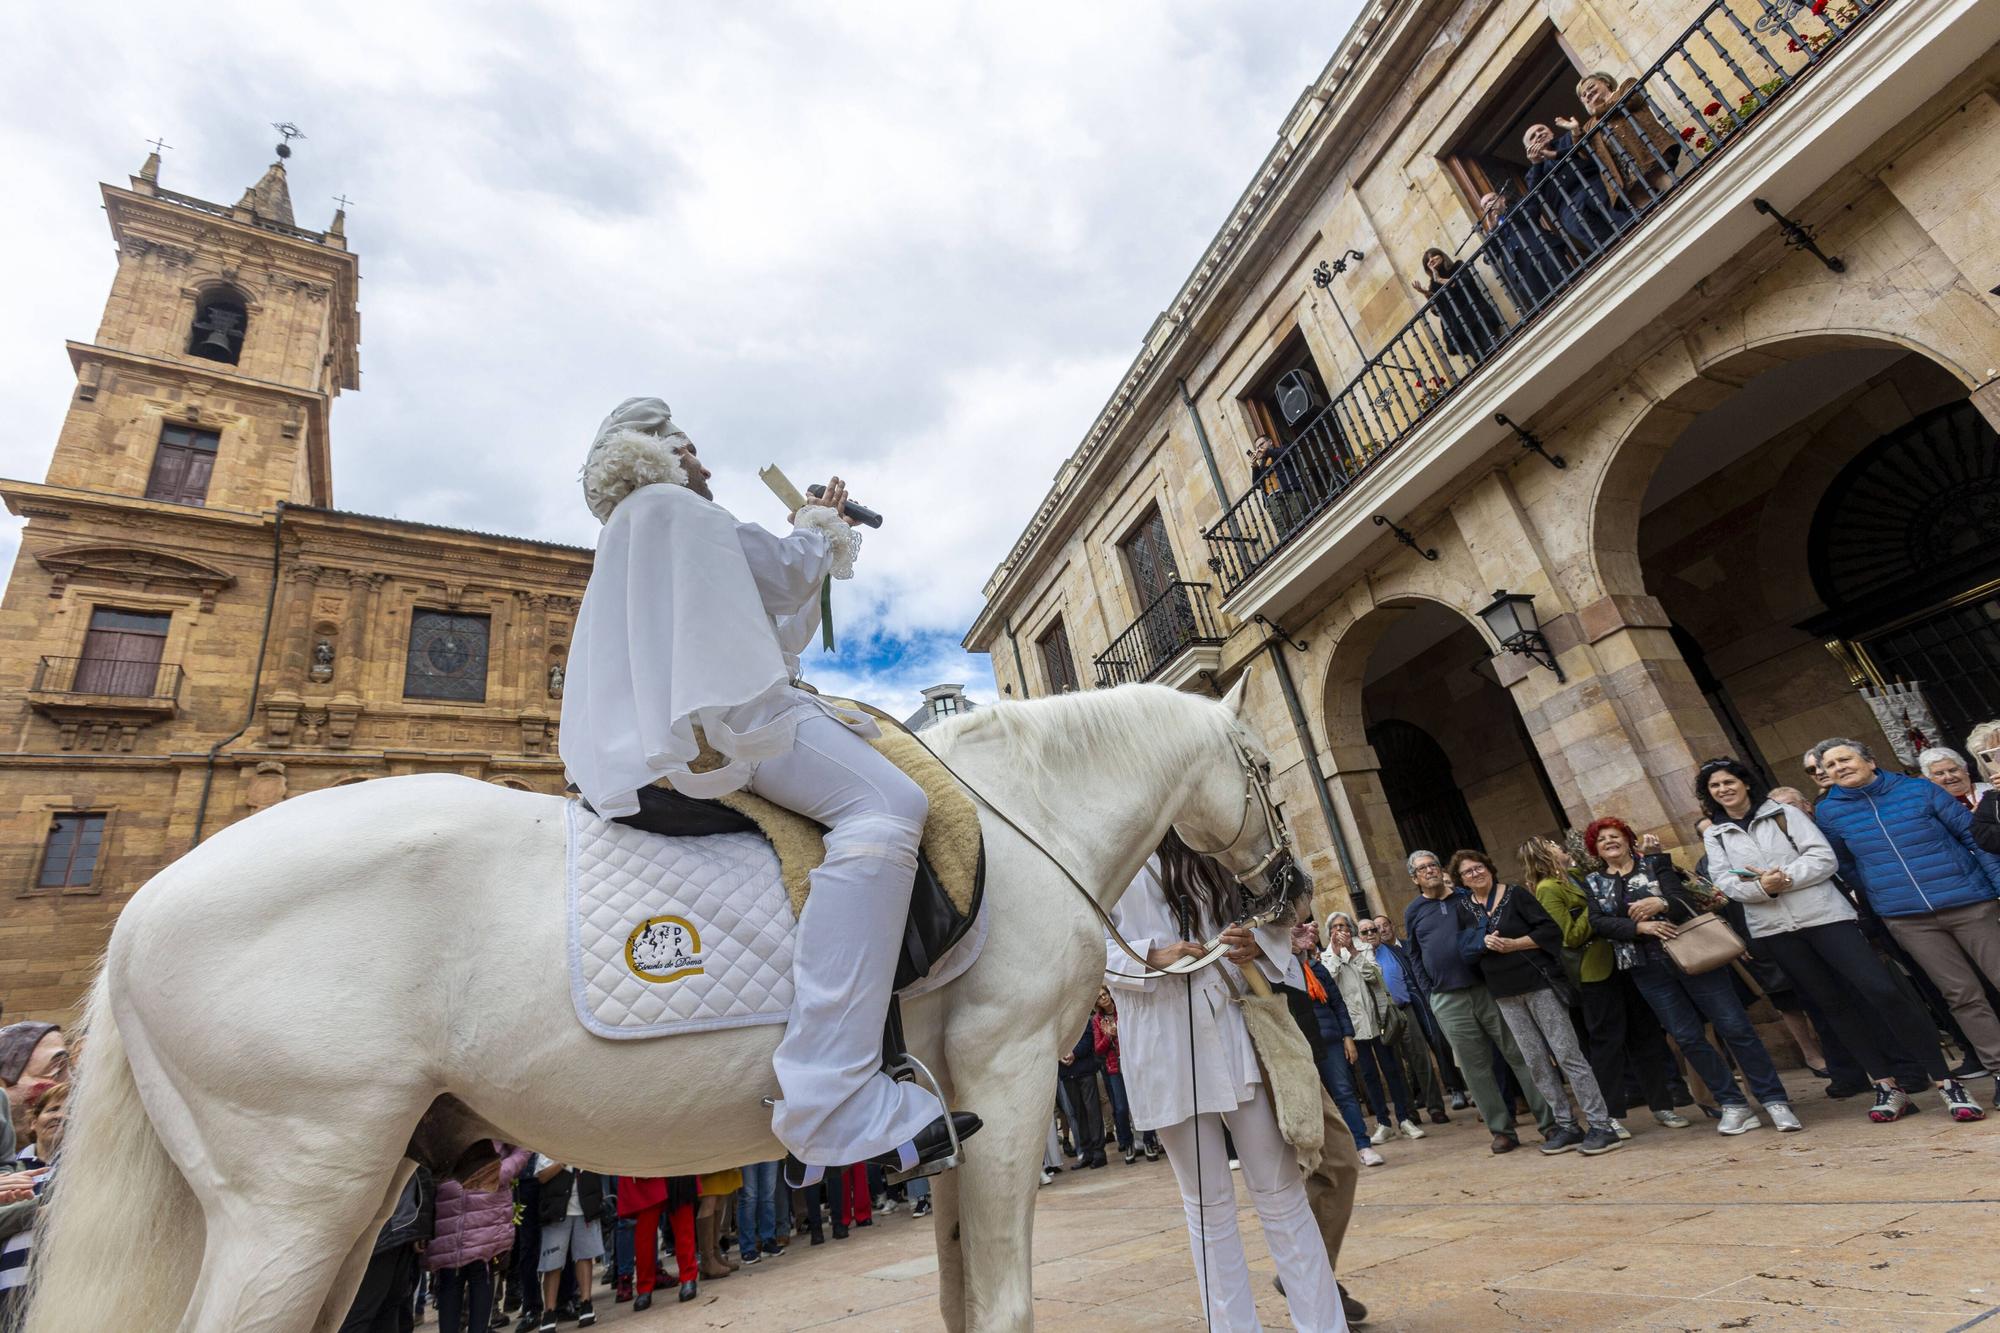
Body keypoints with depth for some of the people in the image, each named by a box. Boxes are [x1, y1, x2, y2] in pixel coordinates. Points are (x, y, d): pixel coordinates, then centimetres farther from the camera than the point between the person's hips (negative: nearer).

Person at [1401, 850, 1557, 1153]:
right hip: (1448, 1001, 0)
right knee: (1475, 1068, 5)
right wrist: (1430, 991, 2)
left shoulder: (1467, 897, 5)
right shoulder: (1413, 912, 6)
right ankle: (1501, 1130, 16)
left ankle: (1549, 1120, 14)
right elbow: (1415, 957, 9)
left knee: (1520, 1056, 3)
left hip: (1487, 988, 0)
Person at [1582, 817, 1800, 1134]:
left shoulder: (1654, 864, 4)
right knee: (1688, 1038, 3)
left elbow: (1684, 898, -8)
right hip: (1646, 967, 2)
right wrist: (1641, 926, -19)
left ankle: (1774, 1100, 10)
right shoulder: (1594, 884, 8)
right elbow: (1598, 923, -6)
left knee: (1734, 1026, -2)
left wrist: (1661, 903, -28)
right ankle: (1733, 1105, 16)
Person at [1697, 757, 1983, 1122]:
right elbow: (1724, 881, -1)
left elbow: (1823, 858, -5)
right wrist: (1762, 887, -18)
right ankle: (1888, 1084, 15)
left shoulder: (1783, 814, 4)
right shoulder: (1714, 834, 9)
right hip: (1773, 929, 2)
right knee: (1833, 1004, 7)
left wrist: (1785, 878, -18)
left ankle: (1944, 1081, 1)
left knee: (1881, 990, -9)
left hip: (1822, 914, -2)